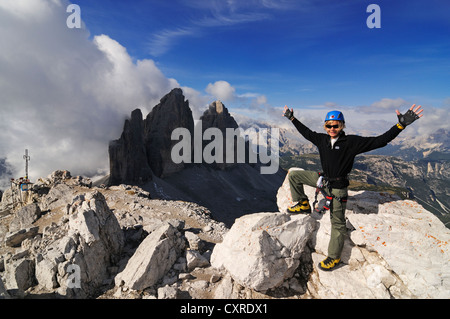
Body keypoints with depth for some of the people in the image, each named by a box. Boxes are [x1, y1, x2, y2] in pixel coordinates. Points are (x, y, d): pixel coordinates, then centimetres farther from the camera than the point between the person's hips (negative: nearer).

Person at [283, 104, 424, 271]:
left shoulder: (352, 142, -18)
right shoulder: (322, 139, -4)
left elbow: (379, 141, -21)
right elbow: (307, 132, 11)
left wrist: (401, 124, -31)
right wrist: (292, 118, 15)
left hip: (337, 187, -5)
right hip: (323, 178, 5)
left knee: (337, 223, 3)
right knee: (294, 175, 4)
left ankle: (334, 257, 19)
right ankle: (303, 204, 19)